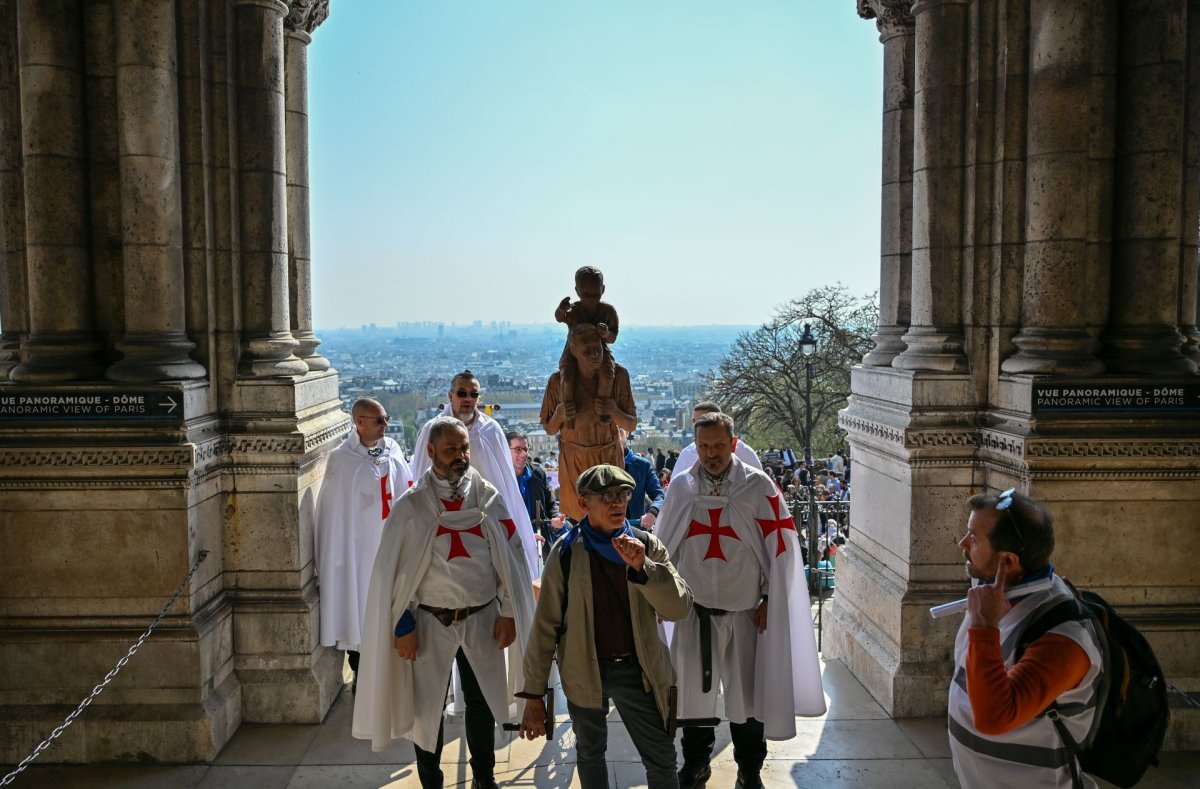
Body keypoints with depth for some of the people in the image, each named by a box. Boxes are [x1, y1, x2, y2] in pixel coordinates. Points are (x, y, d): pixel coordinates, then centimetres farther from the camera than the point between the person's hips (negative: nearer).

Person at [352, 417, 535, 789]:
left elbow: (511, 556, 0)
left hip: (483, 618, 2)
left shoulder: (488, 498, -2)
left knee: (483, 701, 15)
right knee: (427, 706, 10)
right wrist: (403, 624, -9)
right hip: (430, 622, -2)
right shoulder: (411, 506, -9)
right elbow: (393, 569, -7)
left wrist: (508, 613, -2)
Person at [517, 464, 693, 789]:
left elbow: (679, 608, -12)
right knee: (590, 753, 19)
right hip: (584, 672, 0)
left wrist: (641, 567, -26)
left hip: (638, 670, 1)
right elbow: (546, 625, -7)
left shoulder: (648, 545, -5)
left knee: (662, 760, 6)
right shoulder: (566, 552, -10)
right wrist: (533, 693, -7)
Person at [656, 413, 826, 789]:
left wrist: (769, 600, -5)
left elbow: (779, 546, -4)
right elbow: (665, 546, 7)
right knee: (694, 688, 10)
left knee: (747, 690, 9)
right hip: (694, 608, 2)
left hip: (746, 609, -1)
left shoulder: (758, 486, -6)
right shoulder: (681, 487, 0)